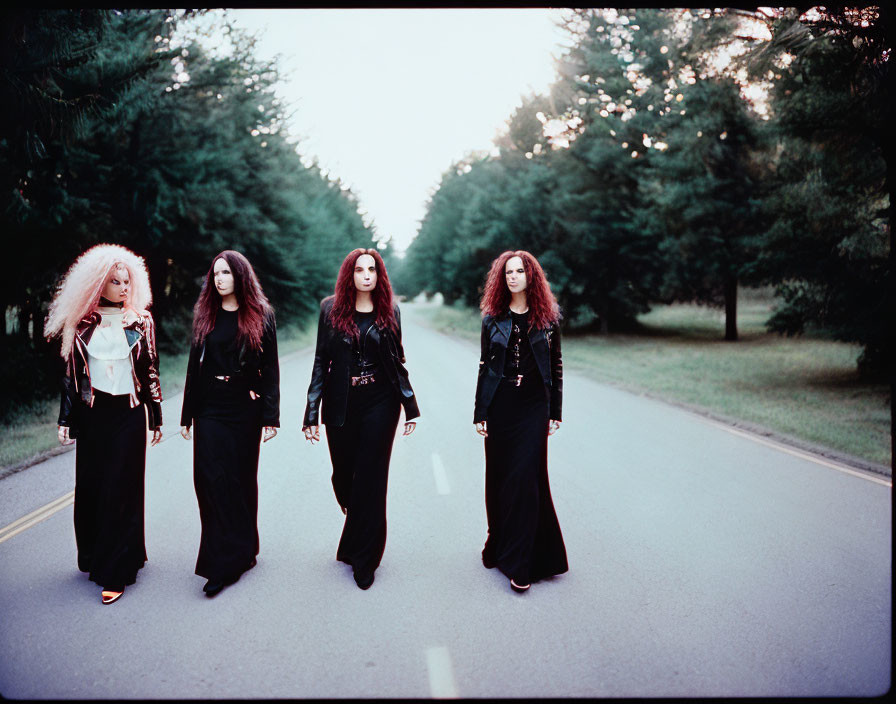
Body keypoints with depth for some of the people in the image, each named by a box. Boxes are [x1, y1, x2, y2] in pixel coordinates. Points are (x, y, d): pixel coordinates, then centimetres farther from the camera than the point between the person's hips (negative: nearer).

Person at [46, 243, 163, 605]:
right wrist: (65, 420, 4)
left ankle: (115, 573, 5)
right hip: (92, 414, 2)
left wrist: (156, 418, 4)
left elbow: (151, 371, 4)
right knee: (90, 486, 8)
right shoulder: (82, 323, 3)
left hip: (129, 413, -1)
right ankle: (95, 557, 27)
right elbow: (70, 373, 6)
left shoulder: (140, 321, 2)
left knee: (121, 489, -1)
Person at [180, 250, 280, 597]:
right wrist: (187, 414, 9)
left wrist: (270, 415, -7)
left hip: (246, 407, -2)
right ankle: (233, 558, 2)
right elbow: (194, 365, 11)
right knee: (210, 478, -6)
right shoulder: (205, 315, 9)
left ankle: (240, 553, 22)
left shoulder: (260, 315, 1)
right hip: (210, 408, 2)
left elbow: (270, 368, -1)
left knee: (242, 479, 7)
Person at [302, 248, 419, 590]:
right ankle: (358, 540, 36)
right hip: (341, 404, 1)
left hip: (380, 402, 0)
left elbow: (397, 361, 9)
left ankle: (363, 559, 12)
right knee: (343, 475, 8)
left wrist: (410, 404, 6)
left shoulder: (389, 312, 4)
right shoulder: (331, 308, 2)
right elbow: (321, 361, 0)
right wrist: (312, 413, -5)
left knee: (370, 478, 0)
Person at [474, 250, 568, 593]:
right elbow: (484, 366, 6)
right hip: (499, 405, 2)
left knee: (526, 477, -6)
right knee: (498, 477, 8)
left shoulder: (547, 318, 3)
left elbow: (556, 365, 7)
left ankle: (520, 564, 0)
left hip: (533, 406, -1)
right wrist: (480, 413, 3)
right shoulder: (493, 318, 5)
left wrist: (555, 412, 4)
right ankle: (498, 543, 26)